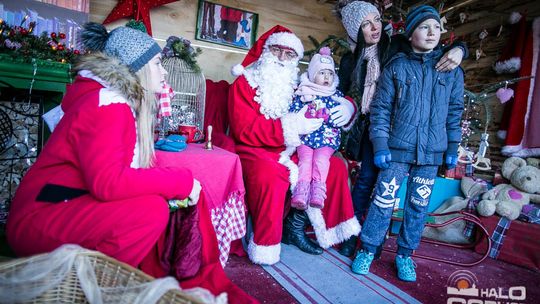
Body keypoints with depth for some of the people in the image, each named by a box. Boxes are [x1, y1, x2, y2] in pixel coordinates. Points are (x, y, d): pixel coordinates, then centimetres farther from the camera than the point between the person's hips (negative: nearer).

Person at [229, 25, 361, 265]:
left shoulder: (296, 86, 10)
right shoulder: (244, 82, -2)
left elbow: (325, 106, 21)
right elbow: (244, 130, -16)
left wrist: (347, 106, -4)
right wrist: (291, 126, -24)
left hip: (292, 152, 6)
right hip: (255, 151, -5)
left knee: (336, 167, -5)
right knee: (270, 175, -36)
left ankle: (295, 227, 2)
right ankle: (265, 244, -12)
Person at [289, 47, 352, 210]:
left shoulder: (337, 95, 14)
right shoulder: (302, 92, 11)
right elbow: (292, 113, 4)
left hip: (327, 137, 1)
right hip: (305, 136, 0)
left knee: (321, 159, -22)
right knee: (305, 158, -21)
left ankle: (317, 193, -26)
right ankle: (301, 192, -28)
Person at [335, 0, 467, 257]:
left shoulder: (399, 46, -1)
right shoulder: (350, 61, 4)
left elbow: (443, 50, 4)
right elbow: (341, 96, 13)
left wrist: (458, 49, -16)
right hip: (371, 127, 1)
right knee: (367, 178, -3)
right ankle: (351, 232, 11)